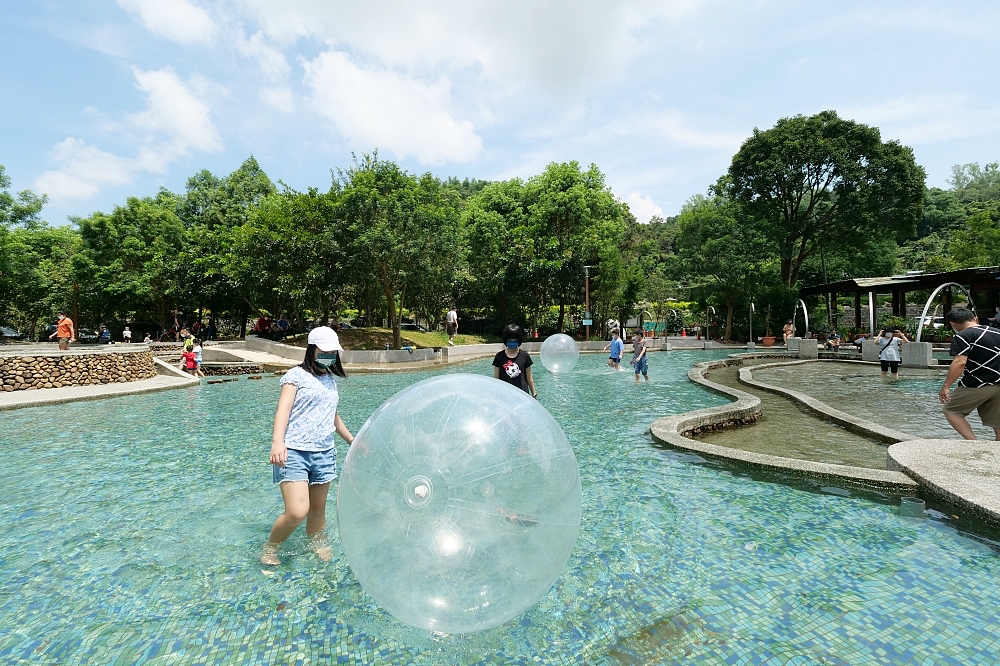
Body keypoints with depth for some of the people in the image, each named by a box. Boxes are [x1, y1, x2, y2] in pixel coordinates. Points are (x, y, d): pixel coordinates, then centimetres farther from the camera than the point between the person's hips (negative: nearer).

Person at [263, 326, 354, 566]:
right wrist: (277, 441, -28)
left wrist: (352, 440, 31)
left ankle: (317, 544, 36)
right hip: (293, 451, -6)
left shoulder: (330, 380, 18)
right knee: (297, 511, -13)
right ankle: (270, 548, 14)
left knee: (318, 508, 12)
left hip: (324, 453, 6)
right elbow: (284, 408, -13)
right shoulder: (297, 374, -1)